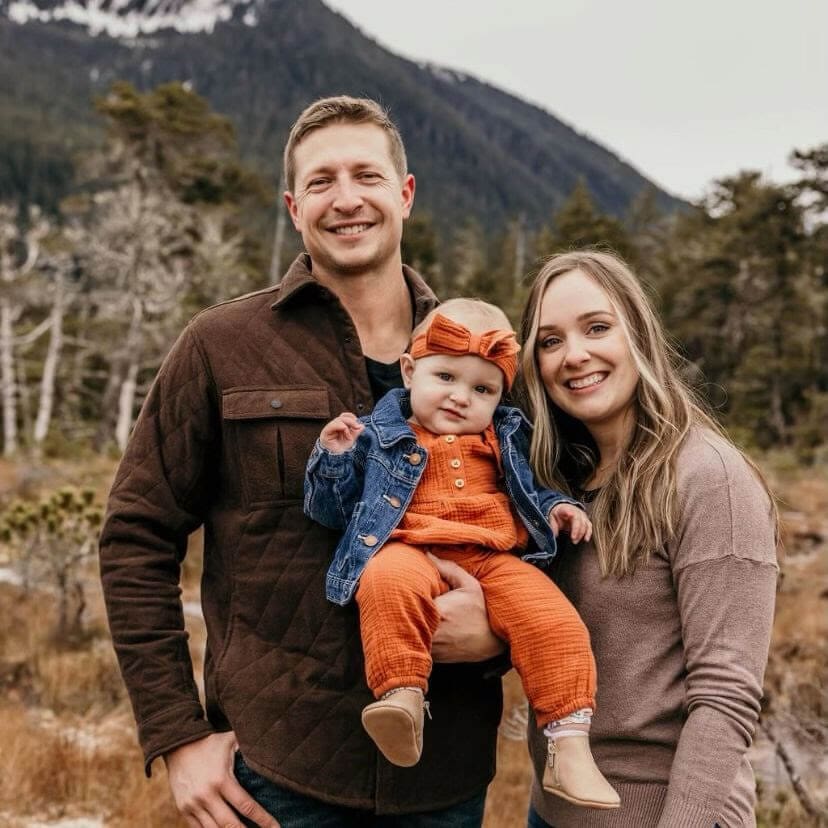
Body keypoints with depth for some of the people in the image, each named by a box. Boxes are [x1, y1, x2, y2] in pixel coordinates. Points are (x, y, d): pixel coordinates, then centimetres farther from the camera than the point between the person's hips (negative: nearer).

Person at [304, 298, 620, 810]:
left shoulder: (506, 439, 21)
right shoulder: (378, 436, 8)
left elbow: (531, 492, 34)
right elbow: (330, 508, 8)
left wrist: (556, 506, 12)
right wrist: (335, 457, -9)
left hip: (496, 559, 3)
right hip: (414, 553, -3)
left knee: (553, 620, -22)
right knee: (391, 580, -39)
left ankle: (571, 747, -13)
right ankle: (402, 696, -35)